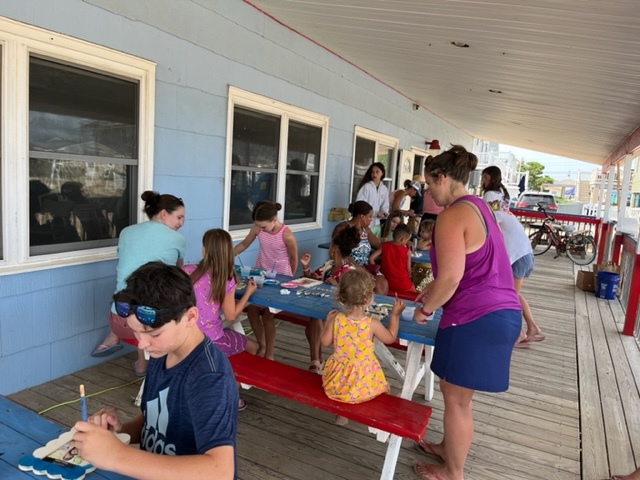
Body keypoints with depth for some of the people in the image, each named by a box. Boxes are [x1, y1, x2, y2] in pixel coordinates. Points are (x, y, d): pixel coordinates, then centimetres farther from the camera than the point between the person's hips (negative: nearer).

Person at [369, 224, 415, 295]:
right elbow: (408, 270, -4)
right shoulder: (407, 251, -7)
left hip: (387, 283, 3)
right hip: (403, 285, -3)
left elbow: (371, 258, -5)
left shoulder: (384, 246, -2)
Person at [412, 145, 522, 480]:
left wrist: (425, 308, -7)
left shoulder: (452, 215, -17)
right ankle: (449, 447, 43)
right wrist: (434, 287, 24)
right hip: (500, 312, 10)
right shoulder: (477, 206, 14)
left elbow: (451, 277, -23)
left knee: (456, 398, 8)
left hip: (476, 318, -10)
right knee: (456, 392, 24)